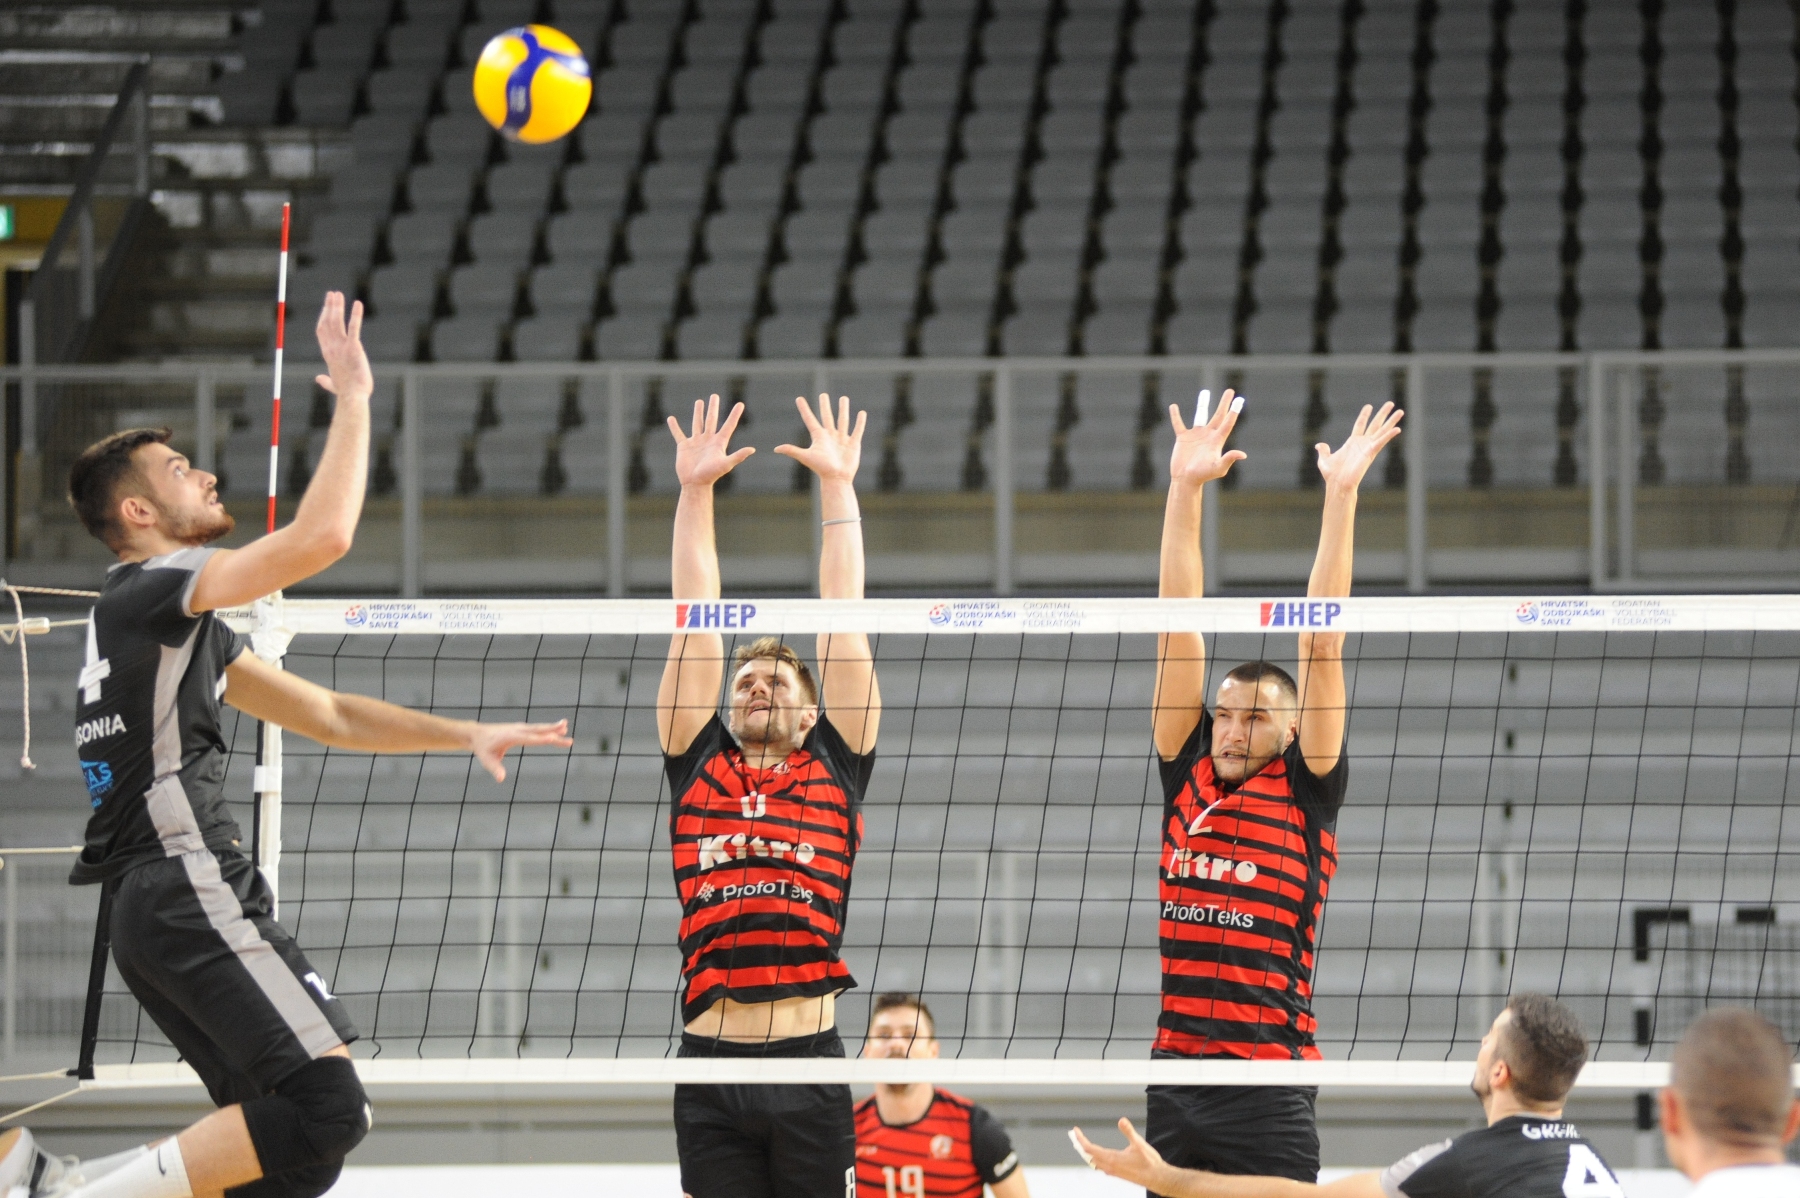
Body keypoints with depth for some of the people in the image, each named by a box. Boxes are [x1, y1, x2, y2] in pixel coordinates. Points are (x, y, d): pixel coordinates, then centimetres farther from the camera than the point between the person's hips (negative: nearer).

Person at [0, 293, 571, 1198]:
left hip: (156, 909, 10)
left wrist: (467, 737, 20)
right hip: (193, 890, -10)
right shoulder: (152, 588, -5)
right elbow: (323, 536, -18)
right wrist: (353, 398, -8)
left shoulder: (184, 622, 25)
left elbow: (329, 716, 27)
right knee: (324, 1107, -20)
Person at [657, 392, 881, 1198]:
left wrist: (837, 485, 15)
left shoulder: (833, 768, 11)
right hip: (710, 1066, 1)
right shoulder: (698, 764, 14)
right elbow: (696, 622, 15)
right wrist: (694, 491, 14)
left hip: (809, 1064, -1)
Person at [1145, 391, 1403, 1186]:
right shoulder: (1186, 776, 11)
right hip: (1173, 1081, 4)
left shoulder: (1306, 790, 2)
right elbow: (1179, 627, 9)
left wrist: (1341, 495, -7)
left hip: (1270, 1085, -4)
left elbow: (1320, 641, -3)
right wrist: (1185, 488, 6)